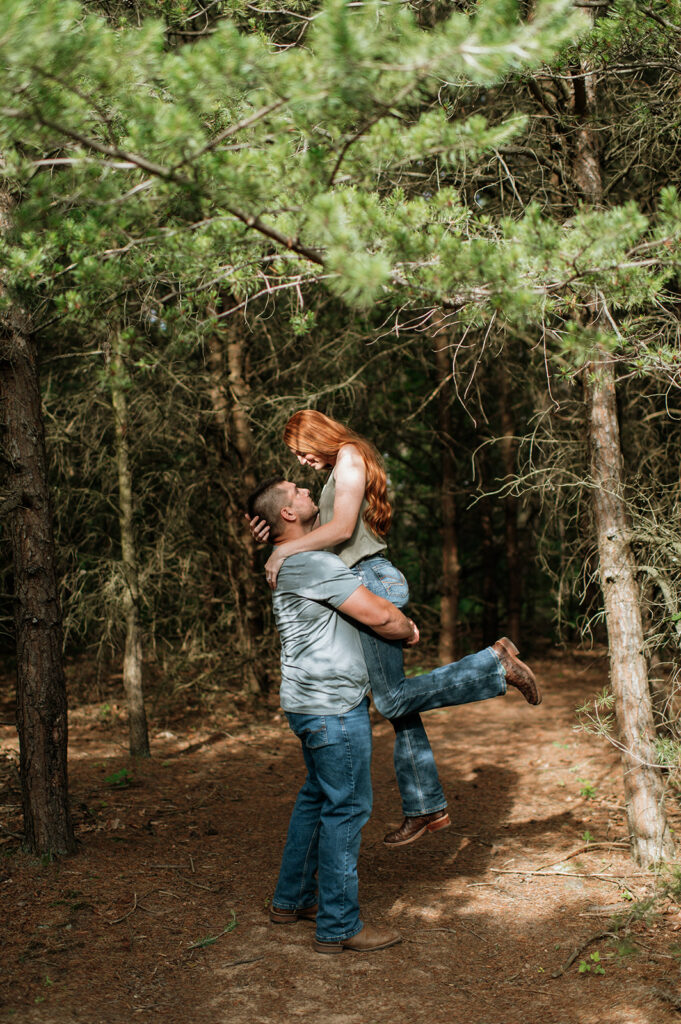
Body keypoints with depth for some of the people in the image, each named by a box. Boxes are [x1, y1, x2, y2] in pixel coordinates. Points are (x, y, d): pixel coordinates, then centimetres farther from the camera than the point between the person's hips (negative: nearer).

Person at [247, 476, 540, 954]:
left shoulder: (291, 563, 14)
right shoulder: (312, 562, -20)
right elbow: (379, 615, -19)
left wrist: (397, 620, 13)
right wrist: (409, 629, 1)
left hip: (315, 704, 10)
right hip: (333, 706, -10)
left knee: (317, 799, 20)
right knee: (346, 808, -2)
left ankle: (291, 900, 32)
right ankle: (339, 926, 7)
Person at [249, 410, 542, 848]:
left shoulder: (349, 457, -4)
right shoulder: (341, 470, 25)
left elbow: (342, 528, -16)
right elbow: (323, 538, 21)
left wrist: (284, 549, -14)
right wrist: (277, 534, 10)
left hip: (371, 581, -10)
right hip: (368, 584, 10)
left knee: (394, 699, -12)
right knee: (396, 701, 7)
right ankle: (426, 808, 10)